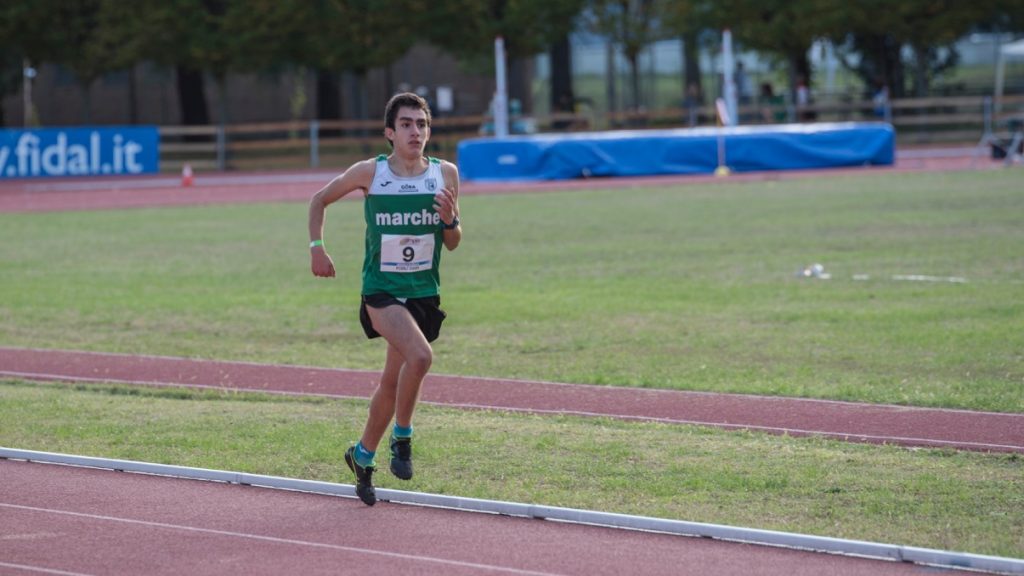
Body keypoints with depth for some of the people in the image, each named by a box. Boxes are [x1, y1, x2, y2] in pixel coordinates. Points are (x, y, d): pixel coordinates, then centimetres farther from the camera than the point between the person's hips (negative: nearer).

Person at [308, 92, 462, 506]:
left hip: (424, 291, 4)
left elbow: (453, 244, 5)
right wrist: (316, 247, 0)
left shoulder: (446, 174, -1)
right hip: (381, 288, -4)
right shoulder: (369, 173, -7)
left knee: (392, 382, 13)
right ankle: (402, 437, -7)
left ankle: (363, 457, 34)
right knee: (420, 356, -28)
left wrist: (450, 219, -15)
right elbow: (320, 200, 10)